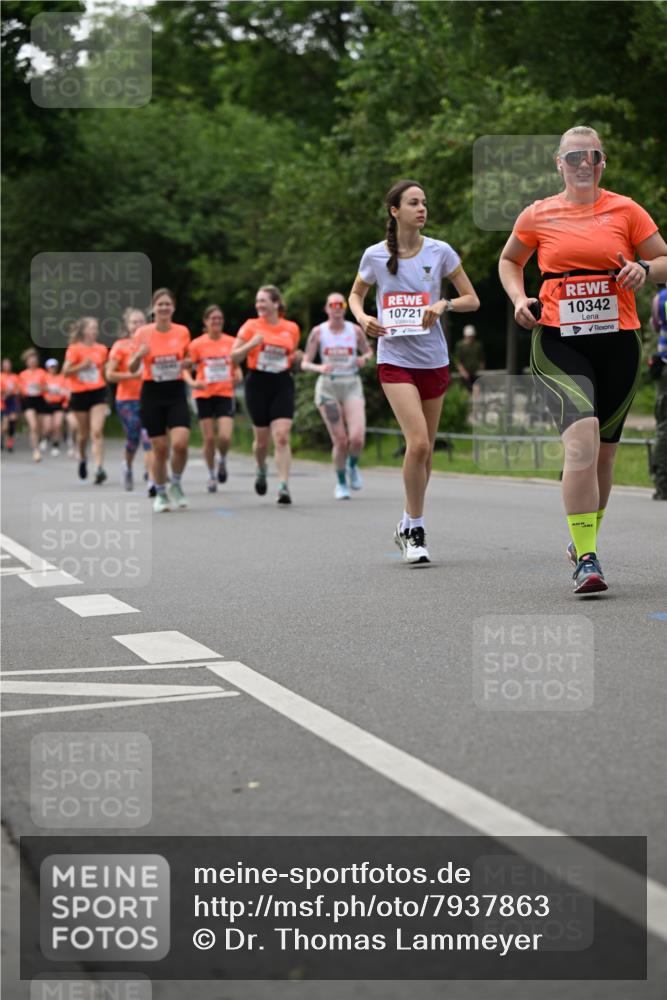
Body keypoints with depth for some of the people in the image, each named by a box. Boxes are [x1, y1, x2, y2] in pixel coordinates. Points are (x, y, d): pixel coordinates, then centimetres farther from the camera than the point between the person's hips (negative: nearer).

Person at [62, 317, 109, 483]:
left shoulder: (102, 349, 6)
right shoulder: (74, 349, -4)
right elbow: (65, 372, -8)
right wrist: (82, 366, -20)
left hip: (98, 393, 1)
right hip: (80, 393, -1)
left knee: (97, 432, -13)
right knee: (83, 433, 11)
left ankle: (99, 469, -18)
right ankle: (83, 459, 40)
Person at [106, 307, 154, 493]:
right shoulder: (120, 346, 0)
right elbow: (110, 375, -6)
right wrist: (133, 375, -16)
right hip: (127, 399, -1)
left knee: (149, 438, -12)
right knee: (133, 438, -1)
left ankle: (151, 481, -14)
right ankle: (127, 466, 32)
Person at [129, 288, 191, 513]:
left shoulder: (183, 332, 0)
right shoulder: (143, 333, -4)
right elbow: (132, 369, 0)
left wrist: (187, 362, -8)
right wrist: (138, 355, -21)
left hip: (176, 392, 1)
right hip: (152, 393, -1)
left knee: (180, 444, -16)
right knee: (160, 448, 1)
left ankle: (176, 484, 10)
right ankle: (160, 494, 21)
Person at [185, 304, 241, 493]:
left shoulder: (231, 342, 1)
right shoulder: (197, 344, -3)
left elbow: (237, 366, 13)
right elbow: (185, 368, 1)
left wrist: (238, 377, -8)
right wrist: (192, 382, -18)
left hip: (225, 394, 0)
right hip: (204, 395, 0)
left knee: (225, 437, -14)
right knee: (209, 438, 0)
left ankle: (222, 461, 19)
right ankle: (212, 476, 19)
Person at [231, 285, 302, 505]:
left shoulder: (292, 328, 5)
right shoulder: (251, 326, 0)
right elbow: (234, 358, -1)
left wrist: (297, 358, -2)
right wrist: (251, 344, -17)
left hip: (283, 384, 0)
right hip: (258, 384, 0)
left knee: (282, 436, -13)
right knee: (262, 438, 8)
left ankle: (284, 486, -15)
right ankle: (261, 470, 39)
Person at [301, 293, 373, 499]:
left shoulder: (355, 330, 2)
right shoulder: (318, 332, -2)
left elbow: (369, 352, 18)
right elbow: (305, 364, -1)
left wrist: (364, 359, -5)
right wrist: (319, 368, -22)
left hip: (352, 386, 1)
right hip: (328, 387, -1)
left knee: (357, 438, -15)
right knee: (340, 441, -4)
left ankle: (352, 466, 19)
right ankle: (341, 484, 17)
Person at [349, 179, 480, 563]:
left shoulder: (440, 251, -1)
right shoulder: (375, 255, -2)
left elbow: (472, 300, 4)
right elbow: (356, 293, 16)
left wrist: (444, 304, -15)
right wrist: (362, 317, -5)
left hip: (434, 360, 3)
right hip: (395, 360, -2)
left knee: (426, 449, 9)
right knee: (418, 442, -18)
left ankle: (408, 526, 28)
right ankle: (416, 530, -3)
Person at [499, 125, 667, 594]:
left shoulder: (625, 210, 5)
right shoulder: (537, 216, 6)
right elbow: (510, 261, 23)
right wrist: (519, 298, 5)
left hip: (617, 341, 2)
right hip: (558, 343, -2)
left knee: (604, 450, 11)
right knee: (582, 436, -23)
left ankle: (585, 537, 36)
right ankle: (586, 560, -22)